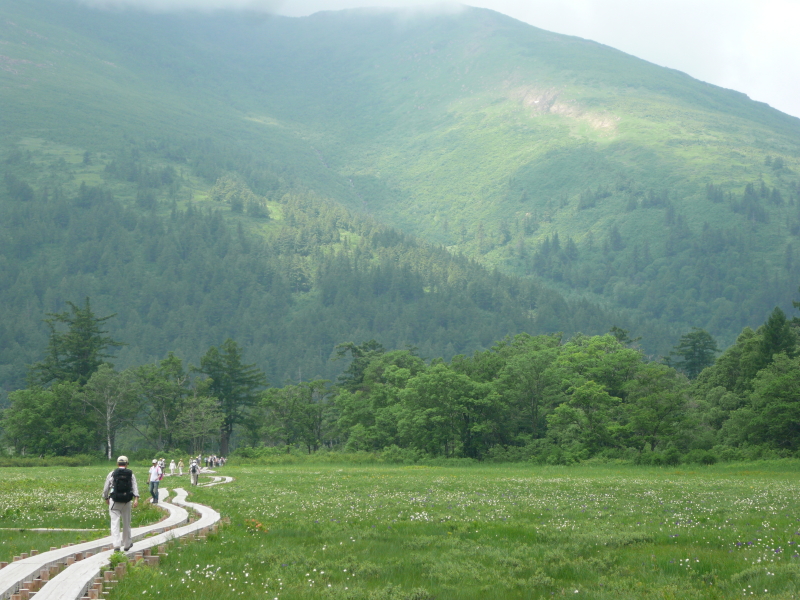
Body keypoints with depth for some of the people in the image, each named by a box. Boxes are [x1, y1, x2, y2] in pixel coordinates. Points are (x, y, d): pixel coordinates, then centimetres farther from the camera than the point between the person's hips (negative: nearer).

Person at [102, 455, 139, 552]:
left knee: (115, 523, -4)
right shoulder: (131, 474, 6)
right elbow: (135, 487, -9)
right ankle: (127, 544, 26)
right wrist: (136, 499, -18)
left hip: (114, 501, -2)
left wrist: (106, 498, 26)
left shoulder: (112, 474, 4)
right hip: (126, 502, 2)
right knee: (126, 523, 14)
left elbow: (106, 488, 9)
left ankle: (116, 545, -17)